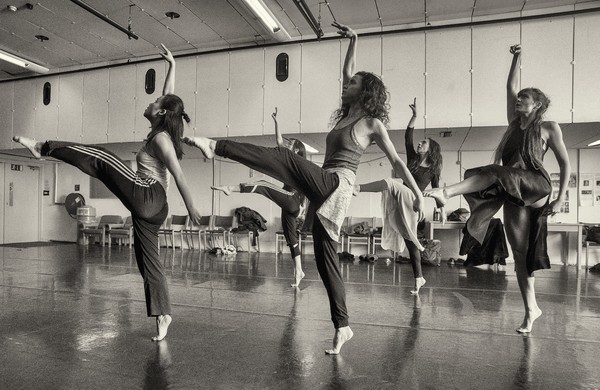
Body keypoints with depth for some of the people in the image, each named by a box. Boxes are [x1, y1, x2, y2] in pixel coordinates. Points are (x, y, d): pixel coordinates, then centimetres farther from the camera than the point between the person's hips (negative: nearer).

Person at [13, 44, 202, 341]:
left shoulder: (160, 138, -7)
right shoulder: (162, 132, 18)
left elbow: (179, 176, -13)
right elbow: (169, 96, 26)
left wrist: (192, 210, -14)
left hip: (145, 195, -9)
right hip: (151, 206, 9)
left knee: (101, 158, -11)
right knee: (149, 262, 9)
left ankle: (42, 148, 4)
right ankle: (163, 317, 12)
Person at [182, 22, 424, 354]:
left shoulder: (373, 124, 3)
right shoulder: (346, 115, 22)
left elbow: (397, 161, 4)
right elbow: (347, 71, 30)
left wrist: (417, 193, 5)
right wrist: (353, 41, 27)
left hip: (336, 185, -7)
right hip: (324, 190, 8)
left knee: (283, 158, -24)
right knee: (325, 259, 6)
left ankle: (215, 146, -23)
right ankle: (342, 327, 13)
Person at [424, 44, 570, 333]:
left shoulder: (549, 127, 6)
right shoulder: (515, 123, 19)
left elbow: (565, 164, 4)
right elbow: (510, 87, 17)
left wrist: (560, 198, -4)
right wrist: (516, 58, 15)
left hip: (536, 189, -4)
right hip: (514, 197, 5)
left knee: (493, 173, -32)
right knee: (520, 254, 3)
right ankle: (531, 309, 12)